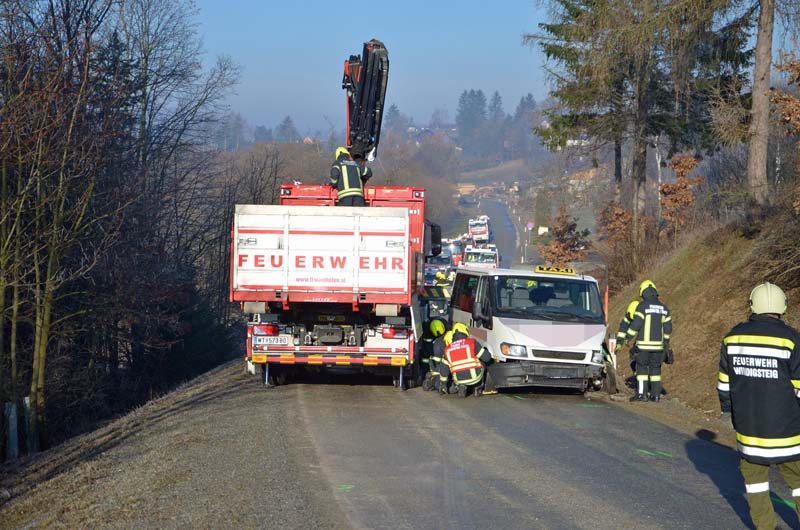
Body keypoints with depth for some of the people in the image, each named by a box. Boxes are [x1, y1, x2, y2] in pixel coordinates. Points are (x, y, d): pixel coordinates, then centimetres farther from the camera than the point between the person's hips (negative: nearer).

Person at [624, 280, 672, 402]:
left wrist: (629, 337, -2)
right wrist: (666, 341, 25)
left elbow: (636, 324, -14)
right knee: (655, 368, 10)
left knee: (642, 367, 1)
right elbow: (668, 327, 12)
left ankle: (641, 393, -4)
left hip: (644, 344, -5)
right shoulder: (663, 307, 10)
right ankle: (656, 394, 8)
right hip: (658, 344, 5)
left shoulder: (642, 306, -8)